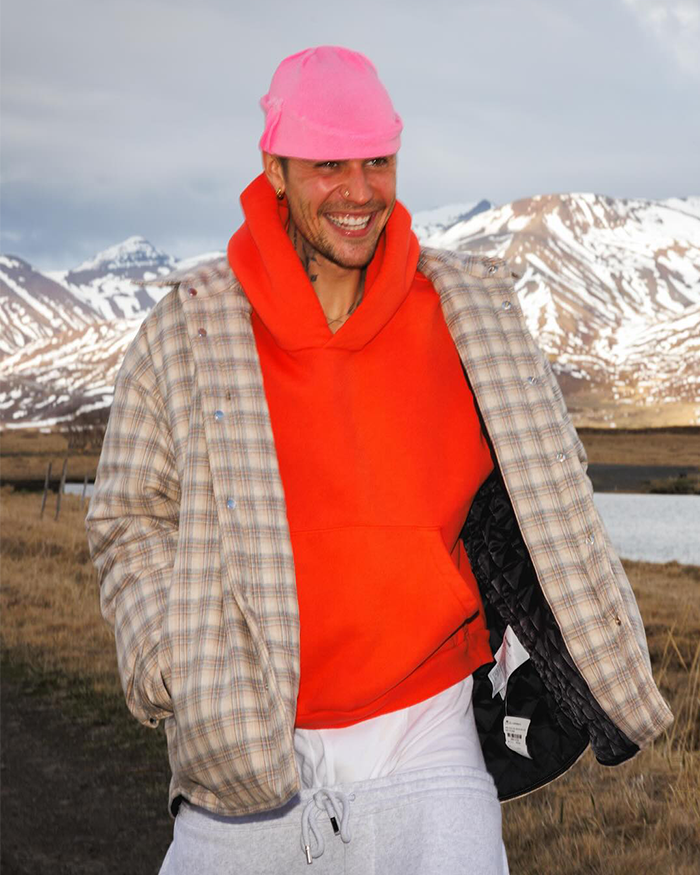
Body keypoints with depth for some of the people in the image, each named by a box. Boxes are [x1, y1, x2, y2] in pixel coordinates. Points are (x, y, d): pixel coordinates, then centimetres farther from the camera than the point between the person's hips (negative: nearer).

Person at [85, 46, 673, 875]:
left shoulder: (473, 311, 2)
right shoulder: (185, 333, -2)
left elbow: (546, 495, 13)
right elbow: (131, 524, 3)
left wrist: (605, 672, 9)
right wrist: (186, 678, -10)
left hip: (428, 741, 0)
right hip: (246, 752, 0)